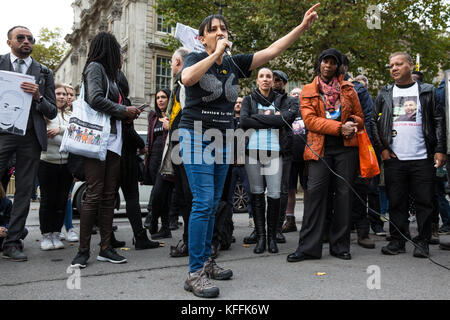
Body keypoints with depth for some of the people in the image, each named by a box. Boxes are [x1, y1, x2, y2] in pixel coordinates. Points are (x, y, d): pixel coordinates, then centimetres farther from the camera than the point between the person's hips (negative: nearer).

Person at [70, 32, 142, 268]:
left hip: (112, 141, 8)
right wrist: (124, 111, -7)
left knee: (109, 196, 5)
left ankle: (105, 248, 10)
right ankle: (83, 251, -1)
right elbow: (95, 99, -15)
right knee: (94, 195, -9)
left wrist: (129, 112, 5)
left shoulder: (107, 72, 24)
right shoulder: (94, 67, 0)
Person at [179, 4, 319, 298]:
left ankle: (205, 261, 23)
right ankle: (195, 273, -6)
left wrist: (303, 26, -2)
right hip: (196, 137, -6)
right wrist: (216, 53, -19)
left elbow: (273, 50, 5)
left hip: (223, 141, 6)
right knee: (203, 202, -13)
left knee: (213, 204, 10)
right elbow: (187, 78, -27)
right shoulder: (196, 58, -3)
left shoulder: (235, 63, 9)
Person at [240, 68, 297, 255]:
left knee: (275, 195, -5)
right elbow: (244, 122, -6)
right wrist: (273, 119, -6)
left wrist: (260, 117, -6)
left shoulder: (281, 100, 13)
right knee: (257, 194, 2)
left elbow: (288, 117, -8)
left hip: (274, 152, 0)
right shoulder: (249, 100, 12)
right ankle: (260, 236, 11)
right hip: (253, 151, 0)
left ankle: (272, 236, 10)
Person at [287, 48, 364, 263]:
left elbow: (359, 116, 20)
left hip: (346, 147, 2)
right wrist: (339, 127, -14)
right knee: (315, 191, -9)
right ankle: (309, 247, -3)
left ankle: (340, 245, 12)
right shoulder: (308, 91, 9)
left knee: (344, 193, 2)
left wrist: (353, 124, -5)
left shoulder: (348, 89, 15)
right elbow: (310, 119, -4)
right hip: (320, 148, -2)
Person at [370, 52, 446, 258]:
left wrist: (440, 150, -3)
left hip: (423, 158, -1)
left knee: (424, 201, 1)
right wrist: (382, 148, 0)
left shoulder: (427, 91, 9)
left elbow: (439, 121, 6)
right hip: (393, 158, 1)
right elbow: (374, 122, 10)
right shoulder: (384, 94, 12)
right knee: (396, 202, 4)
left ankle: (422, 242, 13)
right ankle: (397, 241, 14)